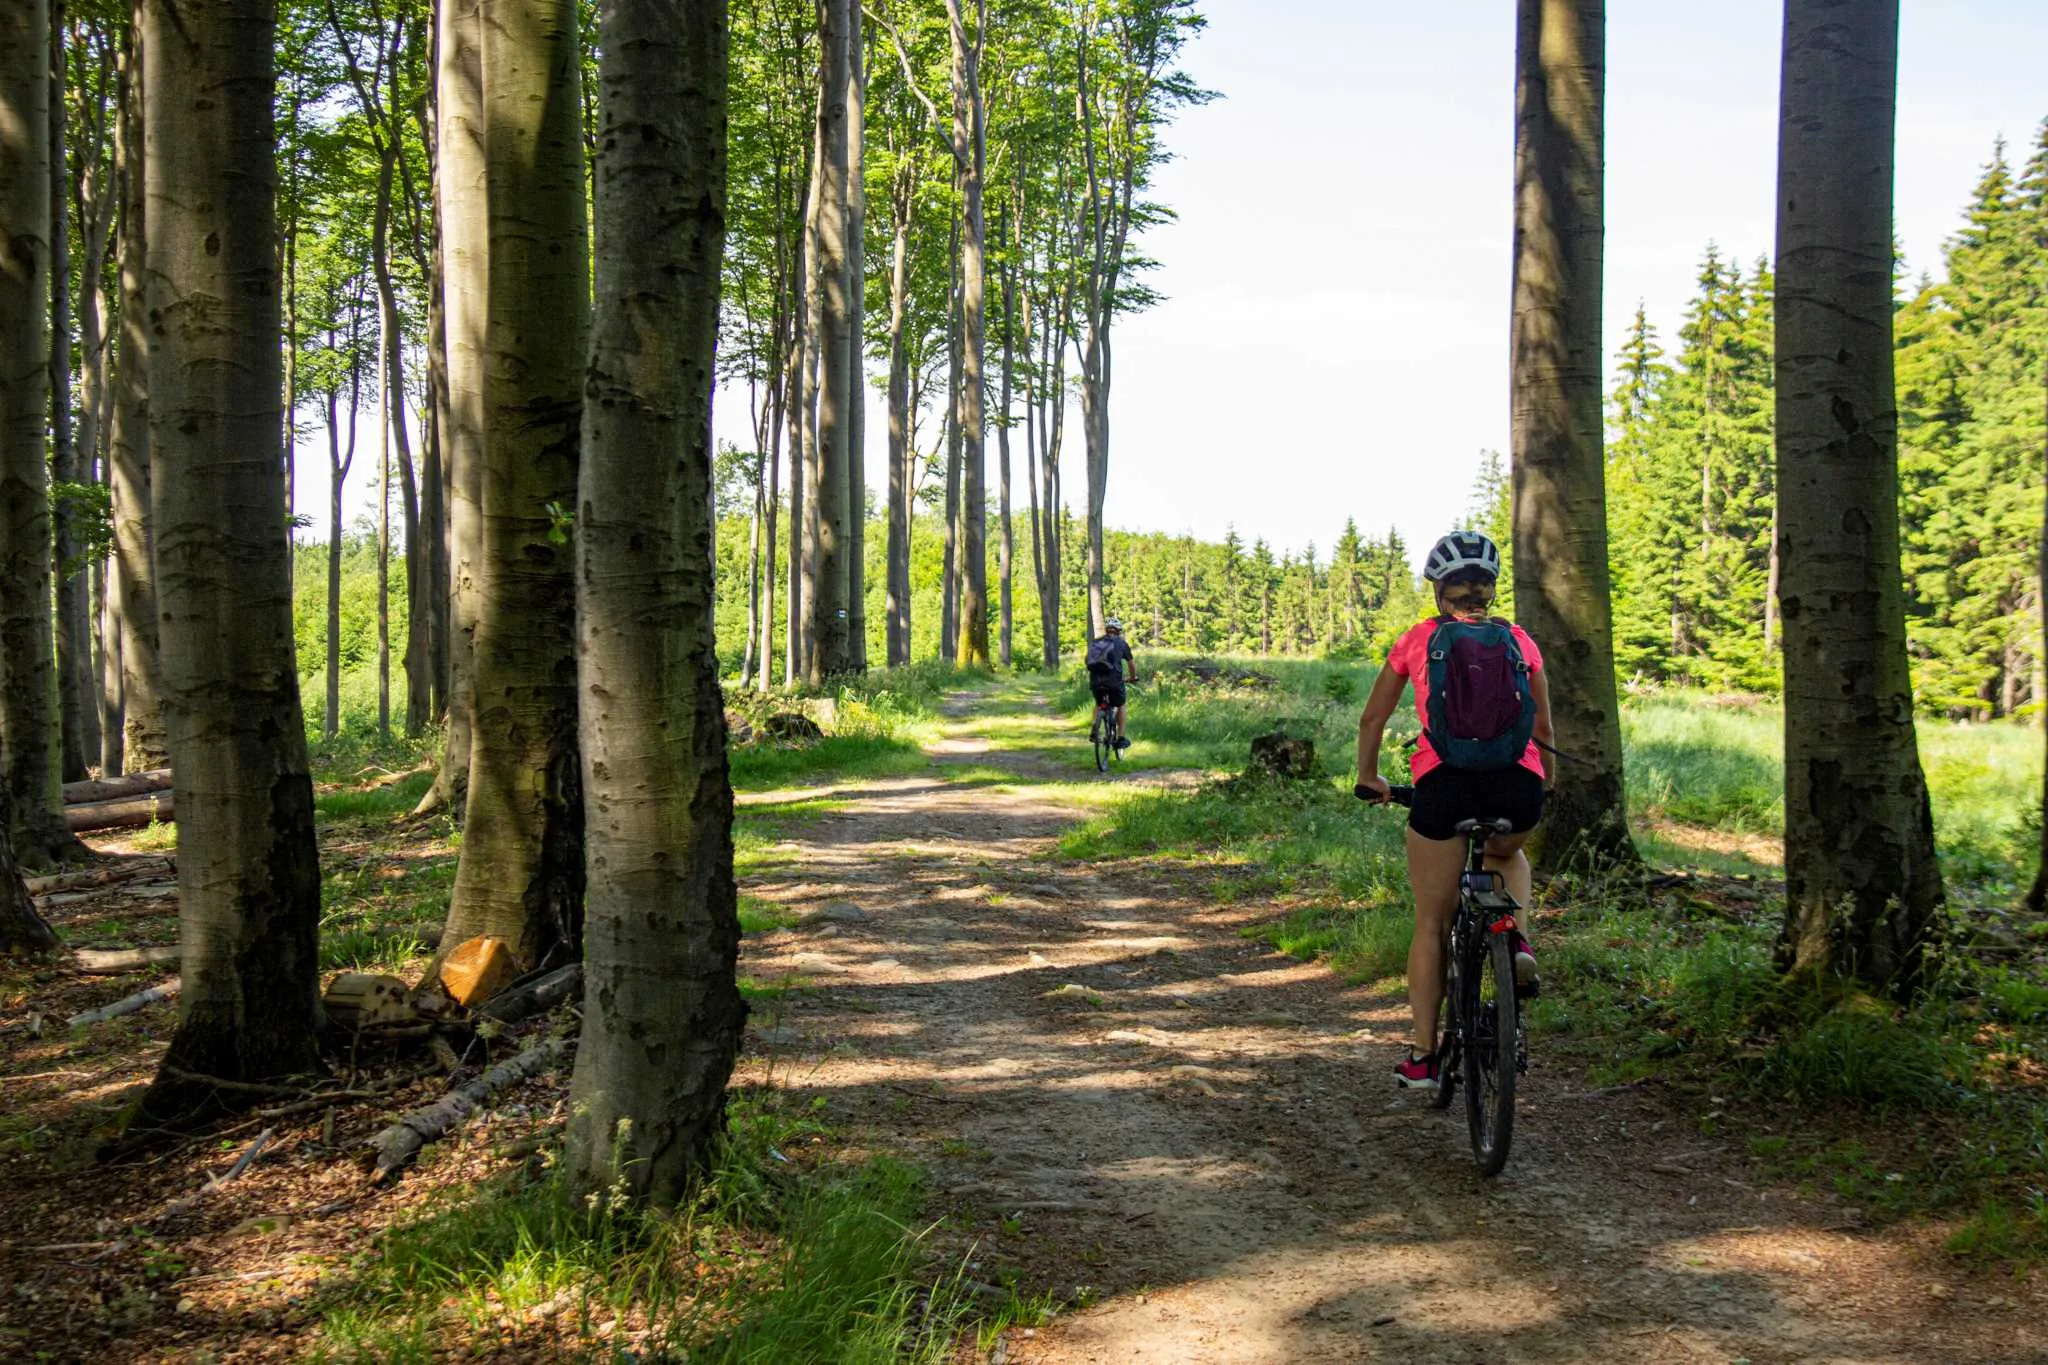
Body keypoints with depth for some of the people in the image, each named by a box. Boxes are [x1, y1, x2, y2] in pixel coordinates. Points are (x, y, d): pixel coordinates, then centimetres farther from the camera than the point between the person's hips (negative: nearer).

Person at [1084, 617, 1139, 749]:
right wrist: (1133, 677, 38)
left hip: (1095, 681, 3)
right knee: (1120, 706, 20)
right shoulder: (1121, 643, 11)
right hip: (1114, 680, -3)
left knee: (1099, 704, 29)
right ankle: (1120, 738, 16)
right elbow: (1131, 663, 20)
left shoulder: (1094, 643, 18)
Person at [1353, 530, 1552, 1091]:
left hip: (1443, 781, -2)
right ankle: (1516, 939, 9)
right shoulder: (1519, 639, 18)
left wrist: (1369, 778, 39)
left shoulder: (1418, 638, 15)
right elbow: (1544, 728, 26)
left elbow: (1373, 718, 23)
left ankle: (1422, 1056, 13)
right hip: (1518, 782, 2)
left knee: (1432, 924, 12)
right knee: (1507, 855, 37)